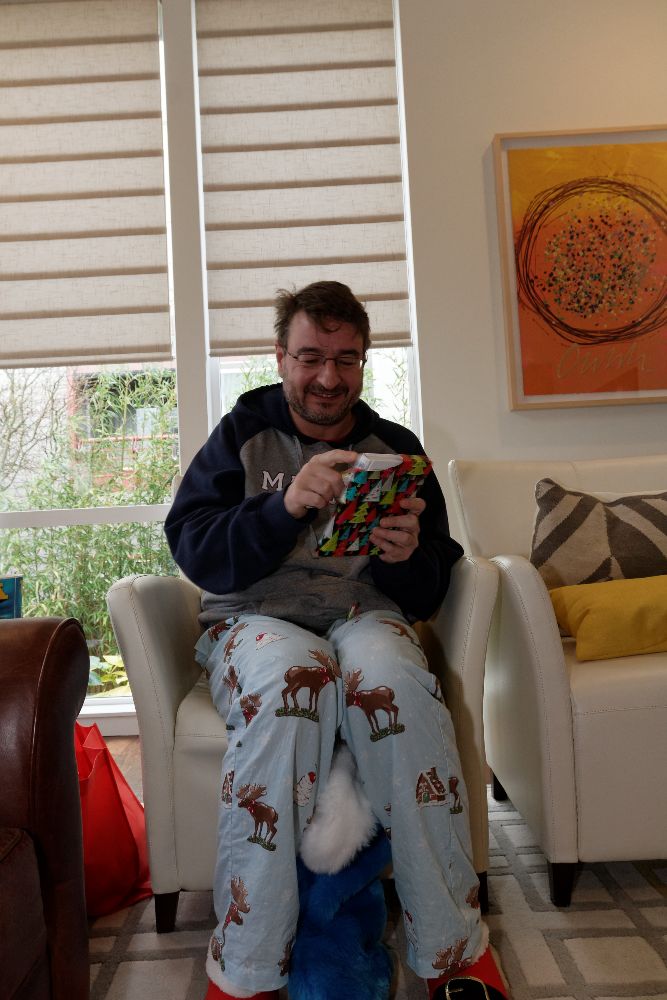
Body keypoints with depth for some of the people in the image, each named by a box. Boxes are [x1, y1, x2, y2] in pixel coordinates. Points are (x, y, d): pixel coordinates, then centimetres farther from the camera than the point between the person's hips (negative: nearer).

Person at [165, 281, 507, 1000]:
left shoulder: (395, 447, 15)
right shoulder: (242, 435, 10)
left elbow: (431, 590, 10)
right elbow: (192, 550, -5)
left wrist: (409, 557, -14)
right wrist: (285, 506, -21)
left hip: (366, 613, 1)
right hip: (256, 617, -1)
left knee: (392, 675, -35)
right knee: (290, 678, -37)